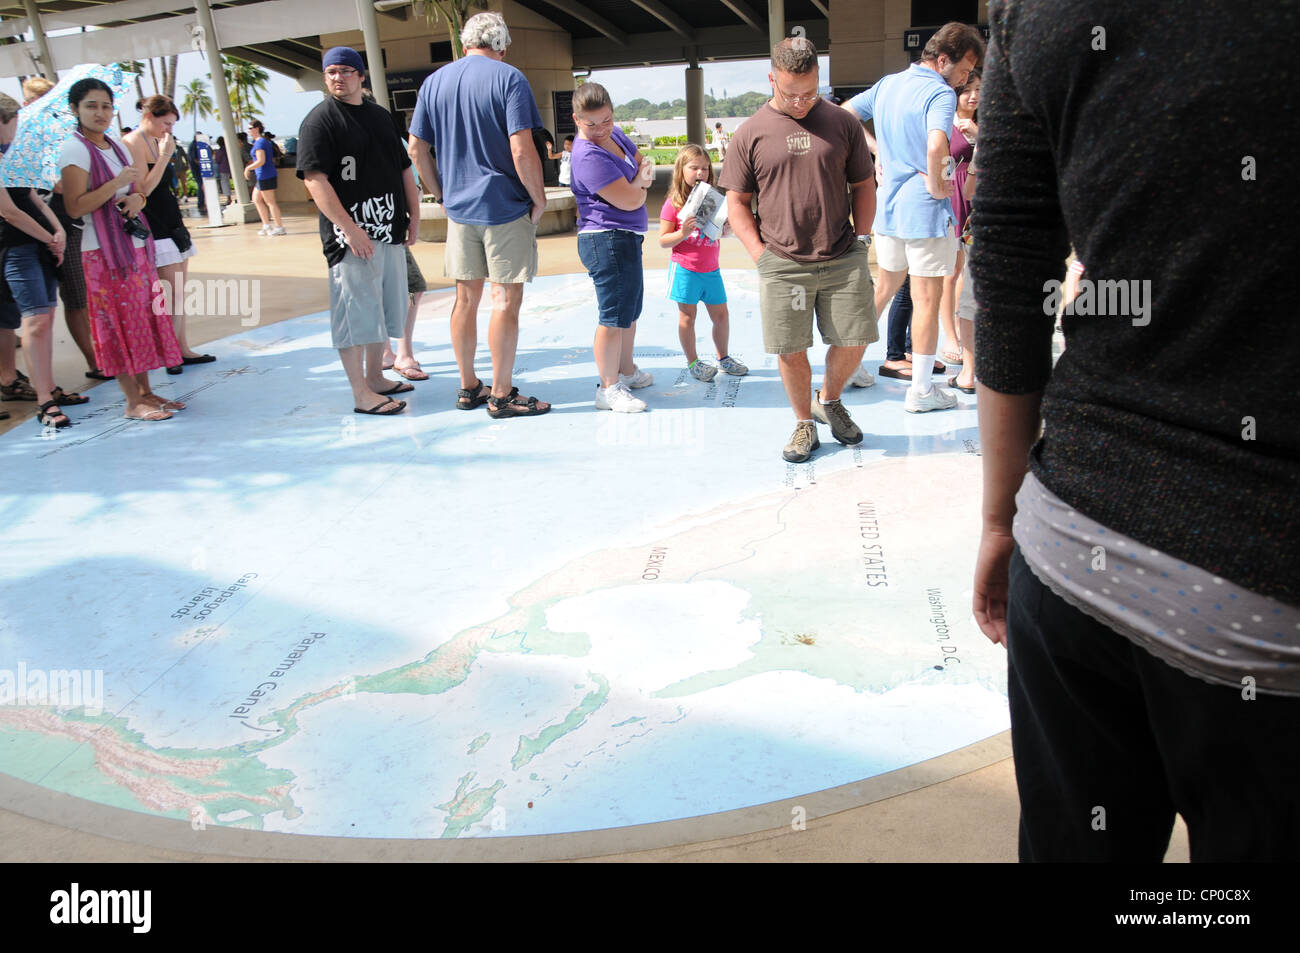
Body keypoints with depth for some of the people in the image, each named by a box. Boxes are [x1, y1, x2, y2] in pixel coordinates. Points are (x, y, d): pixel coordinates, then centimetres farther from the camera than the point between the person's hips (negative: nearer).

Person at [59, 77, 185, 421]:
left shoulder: (116, 145, 12)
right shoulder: (75, 149, -10)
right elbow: (75, 207, -16)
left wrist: (136, 199, -3)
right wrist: (117, 183, -23)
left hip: (135, 245, 8)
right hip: (104, 250, -7)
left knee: (144, 318, 8)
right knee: (120, 323, -4)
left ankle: (146, 392, 15)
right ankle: (133, 402, 1)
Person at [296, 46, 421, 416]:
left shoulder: (381, 117, 17)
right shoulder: (320, 120, -5)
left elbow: (403, 168, 22)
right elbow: (315, 180, -14)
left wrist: (413, 216, 13)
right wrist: (349, 228, -22)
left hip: (390, 231, 8)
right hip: (352, 233, -7)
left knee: (384, 309, 13)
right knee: (356, 310, -7)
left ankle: (376, 377, 27)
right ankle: (361, 394, -2)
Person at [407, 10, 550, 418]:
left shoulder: (434, 82, 9)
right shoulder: (508, 79, -8)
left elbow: (417, 148, 9)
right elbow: (522, 150, -17)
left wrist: (441, 193, 17)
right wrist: (539, 200, -6)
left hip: (459, 208, 6)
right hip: (506, 207, -6)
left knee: (466, 298, 12)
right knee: (506, 300, -1)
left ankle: (469, 387, 21)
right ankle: (502, 396, 4)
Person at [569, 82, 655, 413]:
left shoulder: (616, 135, 8)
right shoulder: (589, 156, -21)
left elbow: (645, 163, 16)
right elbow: (629, 201, -22)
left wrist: (638, 183, -6)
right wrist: (641, 187, 0)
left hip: (627, 238, 10)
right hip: (607, 240, -10)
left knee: (630, 309, 21)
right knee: (615, 315, -6)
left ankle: (627, 371, 37)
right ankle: (609, 389, 3)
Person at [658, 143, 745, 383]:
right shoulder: (673, 204, -7)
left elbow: (725, 230, 16)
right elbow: (663, 241, -6)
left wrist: (726, 226, -8)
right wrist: (682, 233, -24)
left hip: (711, 269, 5)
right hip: (685, 269, -5)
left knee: (721, 314, 10)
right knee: (687, 316, 2)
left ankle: (723, 357, 28)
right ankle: (692, 362, 16)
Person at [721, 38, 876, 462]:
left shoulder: (842, 123, 5)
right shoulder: (750, 134, 2)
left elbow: (864, 187, 13)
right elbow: (737, 202, 6)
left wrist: (860, 241, 5)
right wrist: (760, 253, -3)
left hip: (843, 260, 1)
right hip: (782, 264, -1)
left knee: (853, 343, 2)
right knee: (791, 351, 2)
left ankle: (828, 400, 31)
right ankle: (804, 424, 22)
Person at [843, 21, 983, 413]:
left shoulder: (886, 84, 9)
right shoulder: (940, 93, -16)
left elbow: (842, 115, 18)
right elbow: (936, 148, -33)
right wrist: (937, 187, -17)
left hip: (888, 205, 8)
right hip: (925, 210, -7)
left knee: (885, 286, 22)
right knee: (927, 299, 1)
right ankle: (920, 391, 7)